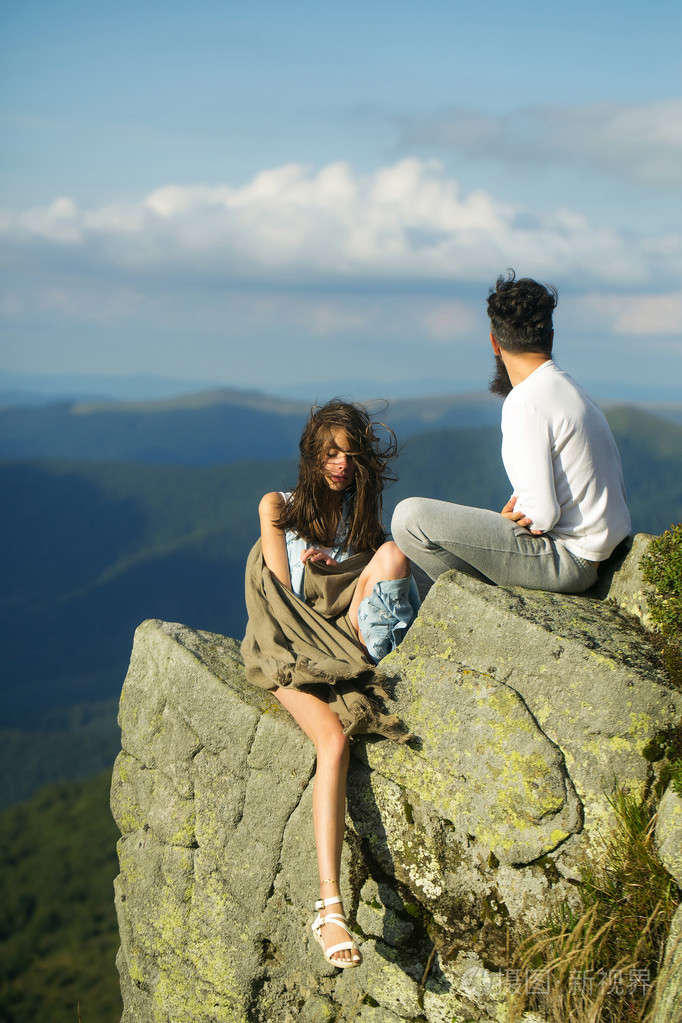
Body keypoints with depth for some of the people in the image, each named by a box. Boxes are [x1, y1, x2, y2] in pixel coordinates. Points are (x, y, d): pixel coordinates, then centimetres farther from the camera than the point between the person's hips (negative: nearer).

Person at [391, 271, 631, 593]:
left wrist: (512, 516, 0)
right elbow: (618, 494, 13)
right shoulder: (574, 393, 12)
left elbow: (541, 515, -23)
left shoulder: (526, 403, -18)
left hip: (565, 560, -10)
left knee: (411, 516, -13)